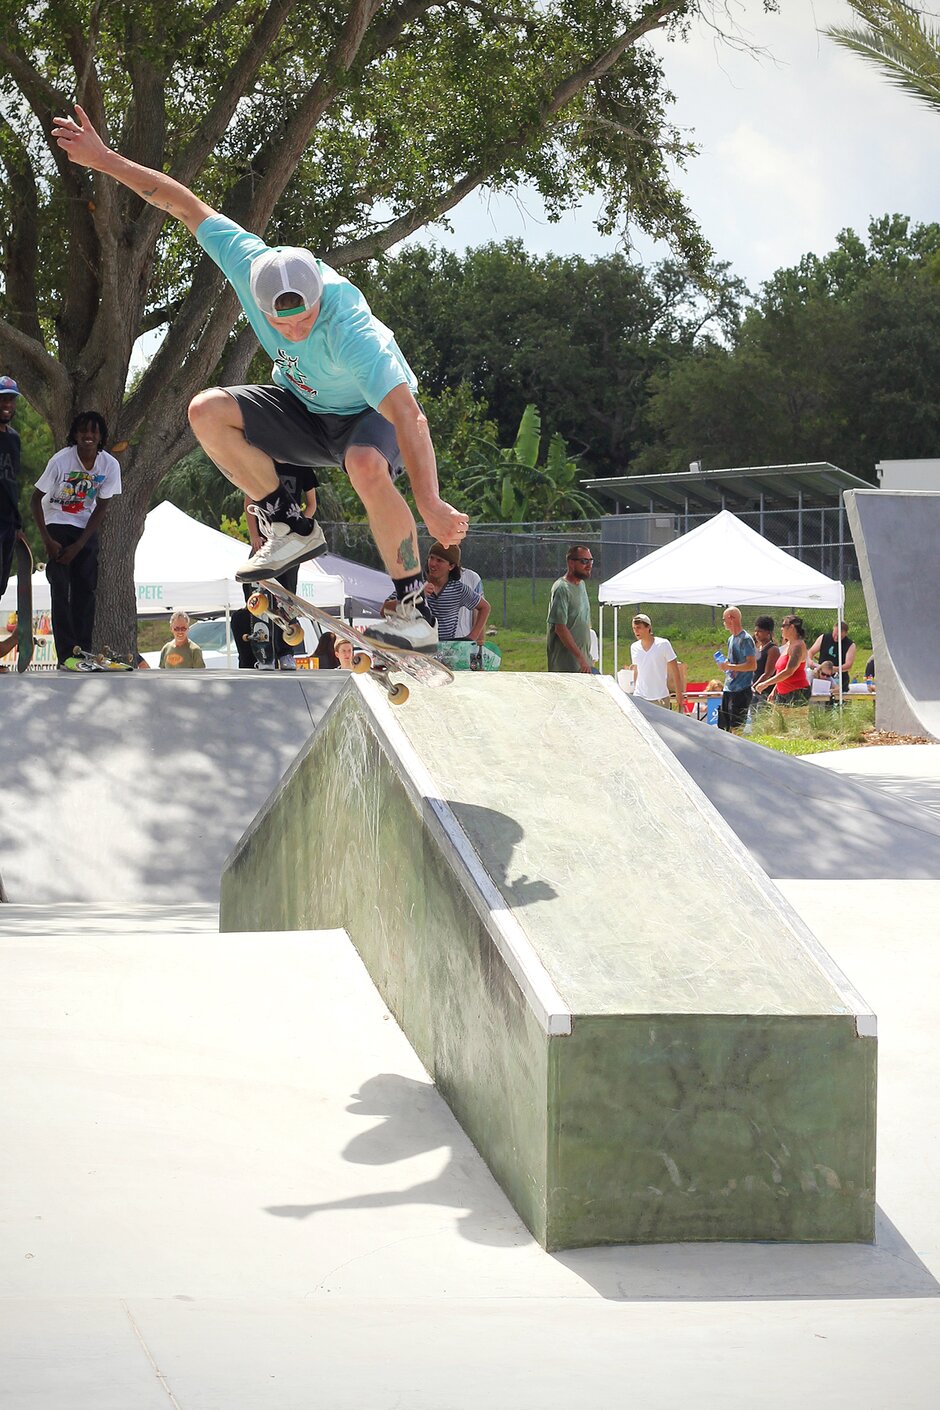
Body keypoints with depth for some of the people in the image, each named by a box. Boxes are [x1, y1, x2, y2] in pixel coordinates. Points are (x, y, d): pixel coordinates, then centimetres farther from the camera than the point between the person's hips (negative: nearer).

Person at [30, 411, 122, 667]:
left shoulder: (110, 465, -12)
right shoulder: (61, 461, -21)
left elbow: (101, 508, -4)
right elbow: (36, 499, -12)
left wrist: (78, 546, -10)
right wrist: (47, 540, -17)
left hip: (86, 529, 3)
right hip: (57, 524, -3)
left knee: (86, 588, -1)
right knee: (60, 588, -11)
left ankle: (84, 652, 3)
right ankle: (66, 655, -14)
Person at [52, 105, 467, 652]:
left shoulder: (351, 330, -41)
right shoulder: (251, 264, -26)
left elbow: (408, 415, -44)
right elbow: (184, 203, -14)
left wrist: (430, 504, -49)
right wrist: (104, 160, -11)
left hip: (371, 413, -6)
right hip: (304, 407, 6)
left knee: (368, 465, -40)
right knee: (208, 410, -18)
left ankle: (415, 609, -23)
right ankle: (291, 528, -3)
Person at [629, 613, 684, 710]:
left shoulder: (663, 644, -5)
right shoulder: (634, 647, 7)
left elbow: (675, 670, -2)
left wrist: (679, 693, -4)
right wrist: (633, 691, 13)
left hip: (660, 698, -3)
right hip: (639, 697, 3)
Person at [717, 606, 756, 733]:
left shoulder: (745, 639, -11)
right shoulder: (731, 639, 17)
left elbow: (752, 665, -17)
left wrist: (730, 666, -18)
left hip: (742, 690, -9)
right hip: (728, 690, 9)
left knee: (737, 728, -9)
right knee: (722, 726, 8)